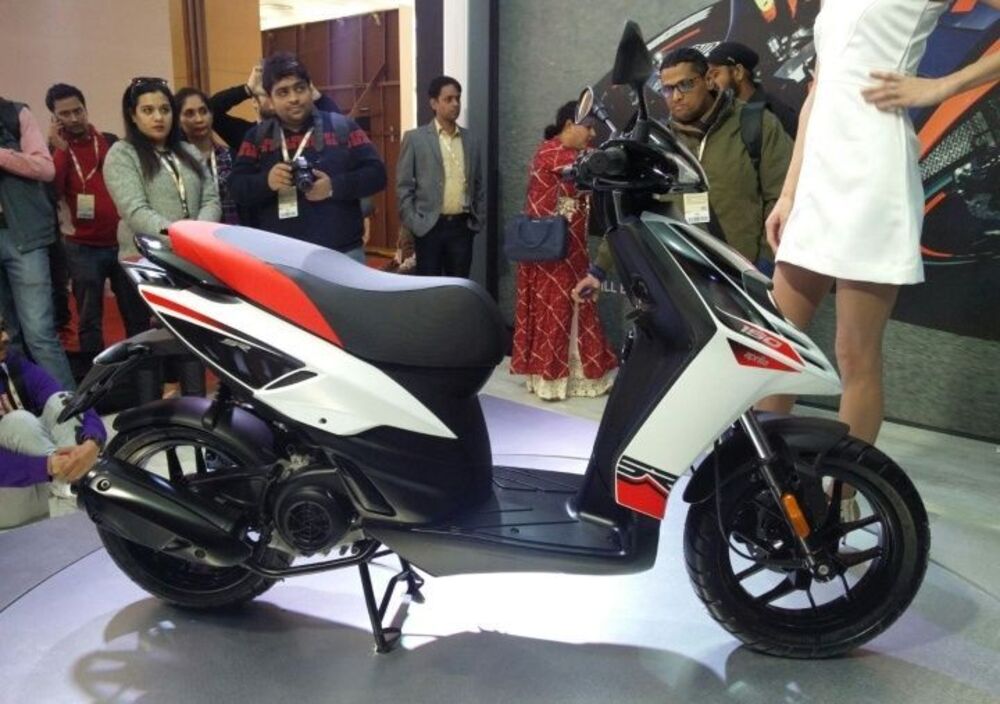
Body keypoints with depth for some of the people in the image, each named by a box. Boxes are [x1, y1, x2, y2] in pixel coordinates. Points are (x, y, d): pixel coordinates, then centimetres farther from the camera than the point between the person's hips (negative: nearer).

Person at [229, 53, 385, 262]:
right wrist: (266, 182, -20)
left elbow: (376, 173, -3)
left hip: (343, 253, -1)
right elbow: (236, 187, 1)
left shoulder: (341, 126, 4)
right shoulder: (258, 136, 9)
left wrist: (335, 186, -19)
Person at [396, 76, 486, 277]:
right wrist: (413, 223, -9)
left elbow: (479, 184, 14)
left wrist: (478, 219, 6)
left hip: (462, 226, 3)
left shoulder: (471, 139, 10)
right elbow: (403, 186, -3)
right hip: (429, 226, -3)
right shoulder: (415, 138, -2)